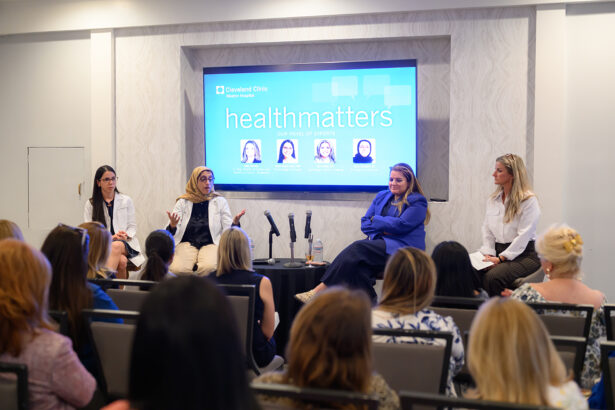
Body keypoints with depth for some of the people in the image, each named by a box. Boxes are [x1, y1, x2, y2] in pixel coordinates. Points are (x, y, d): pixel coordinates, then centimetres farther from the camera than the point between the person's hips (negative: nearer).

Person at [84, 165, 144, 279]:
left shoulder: (126, 201, 15)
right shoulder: (90, 204, 11)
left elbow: (132, 226, 15)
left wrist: (126, 235, -9)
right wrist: (109, 237, -12)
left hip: (126, 244, 1)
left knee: (116, 246, -39)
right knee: (121, 261, -36)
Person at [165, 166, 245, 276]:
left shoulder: (220, 202, 10)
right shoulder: (183, 202, 11)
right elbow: (169, 234, 5)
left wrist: (235, 223, -20)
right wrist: (172, 226, -19)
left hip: (211, 244, 0)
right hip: (187, 243, 0)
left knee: (209, 267, -35)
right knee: (177, 269, -32)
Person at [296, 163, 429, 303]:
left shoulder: (417, 202, 2)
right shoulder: (382, 196, 22)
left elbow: (401, 225, -12)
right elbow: (365, 223, 16)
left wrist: (375, 220, 0)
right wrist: (384, 228, -4)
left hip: (403, 246, -6)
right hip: (380, 242, 6)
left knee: (358, 248, -29)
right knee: (357, 265, -31)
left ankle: (319, 291, -31)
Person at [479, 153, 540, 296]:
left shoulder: (529, 200, -7)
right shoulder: (492, 200, 15)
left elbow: (523, 236, -13)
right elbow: (487, 230, 14)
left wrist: (501, 258, -18)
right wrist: (488, 254, -3)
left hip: (523, 254, -6)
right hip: (498, 251, 6)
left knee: (493, 277, -33)